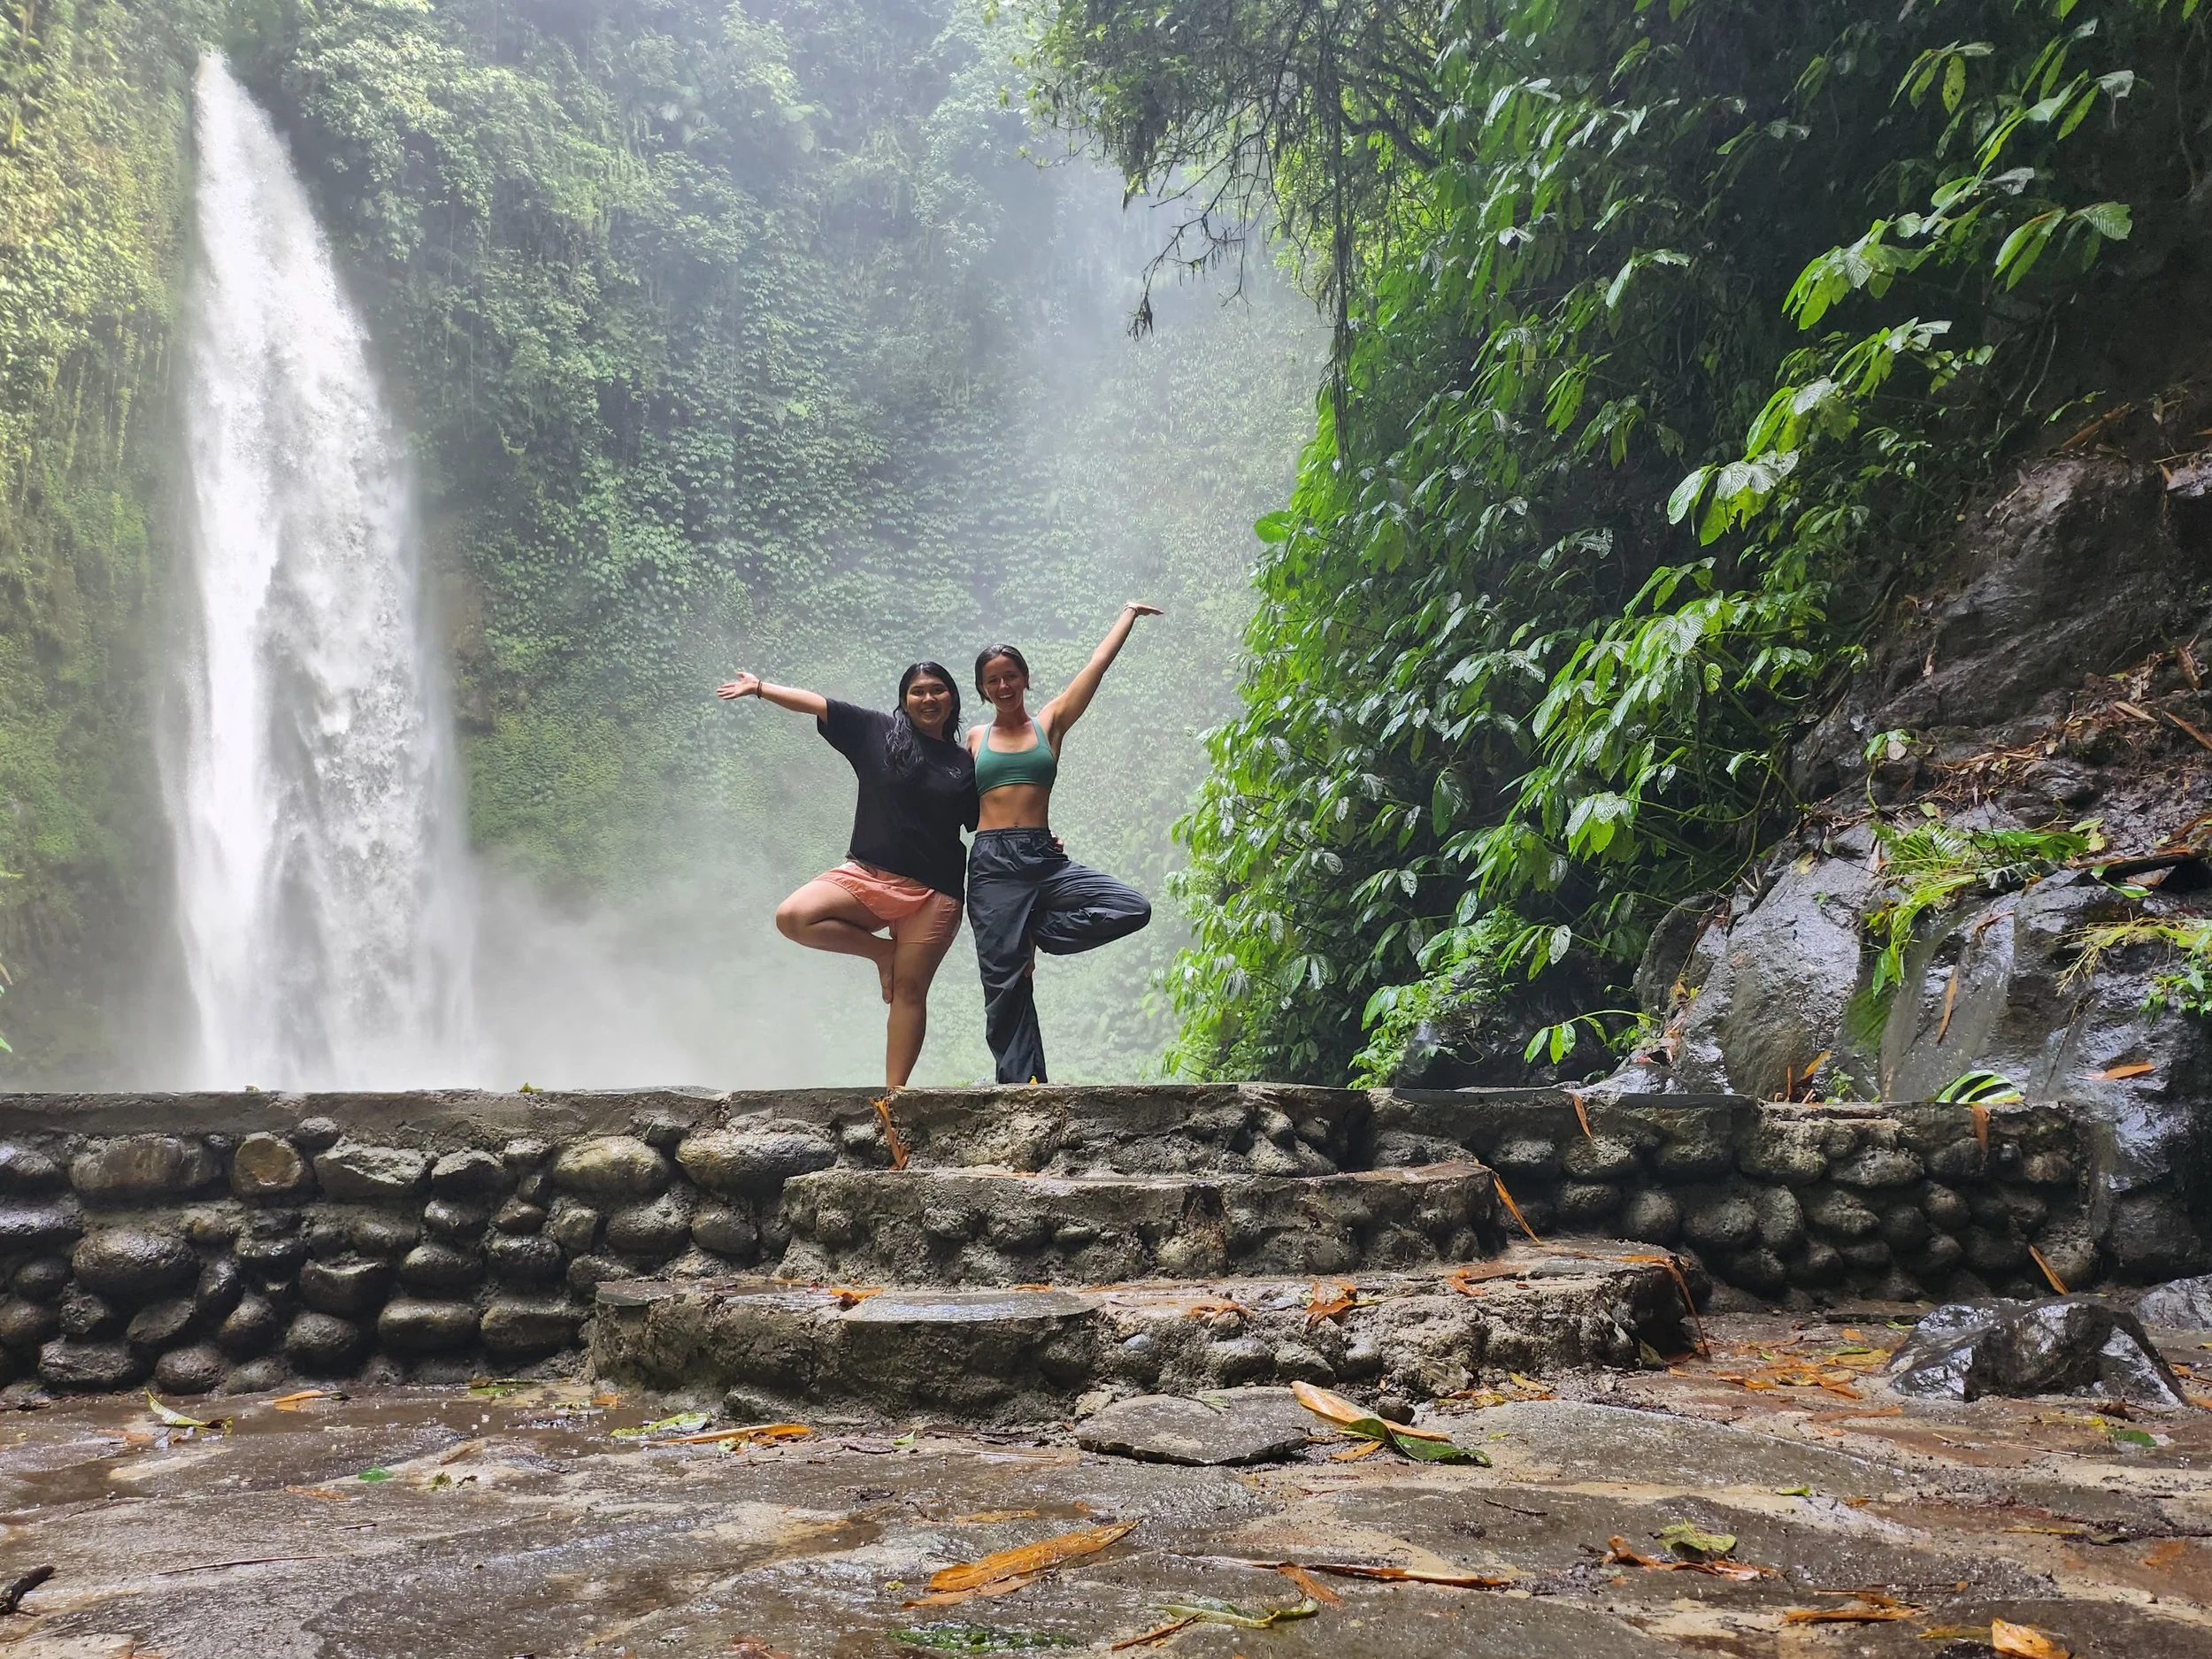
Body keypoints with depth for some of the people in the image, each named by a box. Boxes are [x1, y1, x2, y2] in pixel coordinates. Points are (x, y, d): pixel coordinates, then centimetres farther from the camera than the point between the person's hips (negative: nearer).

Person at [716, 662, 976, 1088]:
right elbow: (815, 703, 6)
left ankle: (895, 1092, -1)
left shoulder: (966, 765, 10)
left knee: (909, 989, -5)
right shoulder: (877, 732, 8)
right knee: (792, 917, -20)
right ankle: (881, 951, 0)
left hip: (933, 893, -1)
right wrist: (759, 688, -2)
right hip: (867, 874, 1)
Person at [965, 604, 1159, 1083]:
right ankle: (1021, 1083, 1)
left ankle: (1034, 935, -1)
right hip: (992, 864, -1)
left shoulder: (1050, 723, 11)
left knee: (1132, 907, -17)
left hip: (1045, 860, 1)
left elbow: (1098, 664, 12)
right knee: (1004, 982, -6)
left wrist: (1129, 614, 17)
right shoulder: (975, 738, 13)